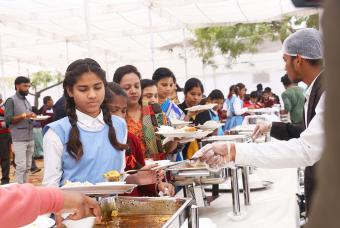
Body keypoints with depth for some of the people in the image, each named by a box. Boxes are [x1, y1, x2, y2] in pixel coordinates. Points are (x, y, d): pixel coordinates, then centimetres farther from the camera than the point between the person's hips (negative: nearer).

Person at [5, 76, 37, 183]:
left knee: (27, 166, 8)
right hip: (19, 140, -7)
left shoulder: (27, 101, 17)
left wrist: (33, 117, 3)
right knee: (21, 166, -7)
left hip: (30, 139, 7)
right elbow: (8, 119, -13)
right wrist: (24, 115, -21)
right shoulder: (11, 101, -4)